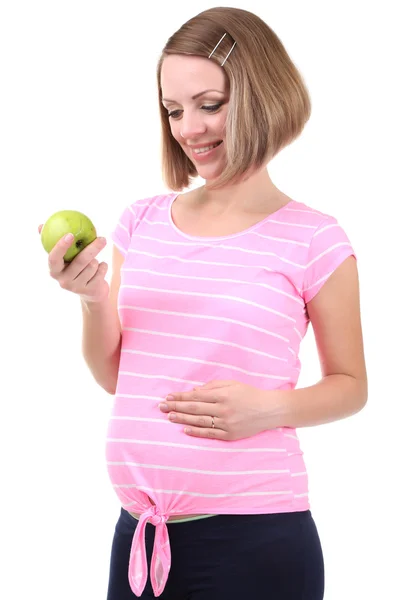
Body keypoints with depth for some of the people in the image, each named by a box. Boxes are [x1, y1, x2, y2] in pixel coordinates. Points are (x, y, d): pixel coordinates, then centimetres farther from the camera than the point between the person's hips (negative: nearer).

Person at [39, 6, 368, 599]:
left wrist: (270, 407, -14)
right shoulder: (141, 222, 6)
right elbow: (113, 376, 12)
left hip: (253, 535, -4)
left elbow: (350, 385, 3)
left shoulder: (312, 240, -7)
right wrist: (92, 300, -5)